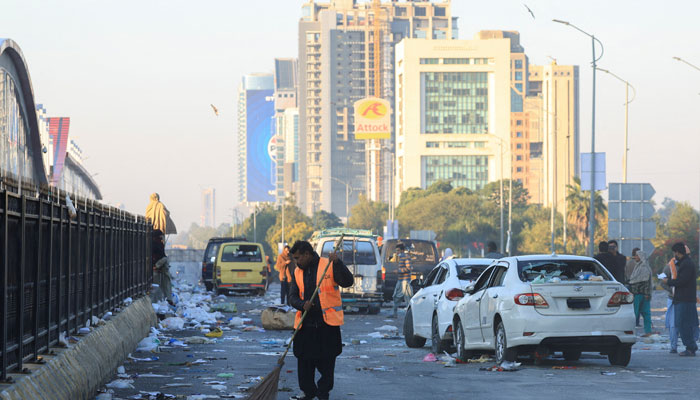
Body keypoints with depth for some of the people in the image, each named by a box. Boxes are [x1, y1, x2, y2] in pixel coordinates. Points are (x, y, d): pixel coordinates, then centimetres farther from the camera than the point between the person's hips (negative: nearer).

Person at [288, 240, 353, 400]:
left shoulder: (329, 265, -3)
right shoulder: (297, 273, 12)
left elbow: (348, 282, -12)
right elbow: (292, 297, 8)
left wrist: (337, 263, -24)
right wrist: (302, 305, -14)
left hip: (327, 323, -4)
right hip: (305, 324, 4)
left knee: (326, 362, 2)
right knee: (304, 360, 7)